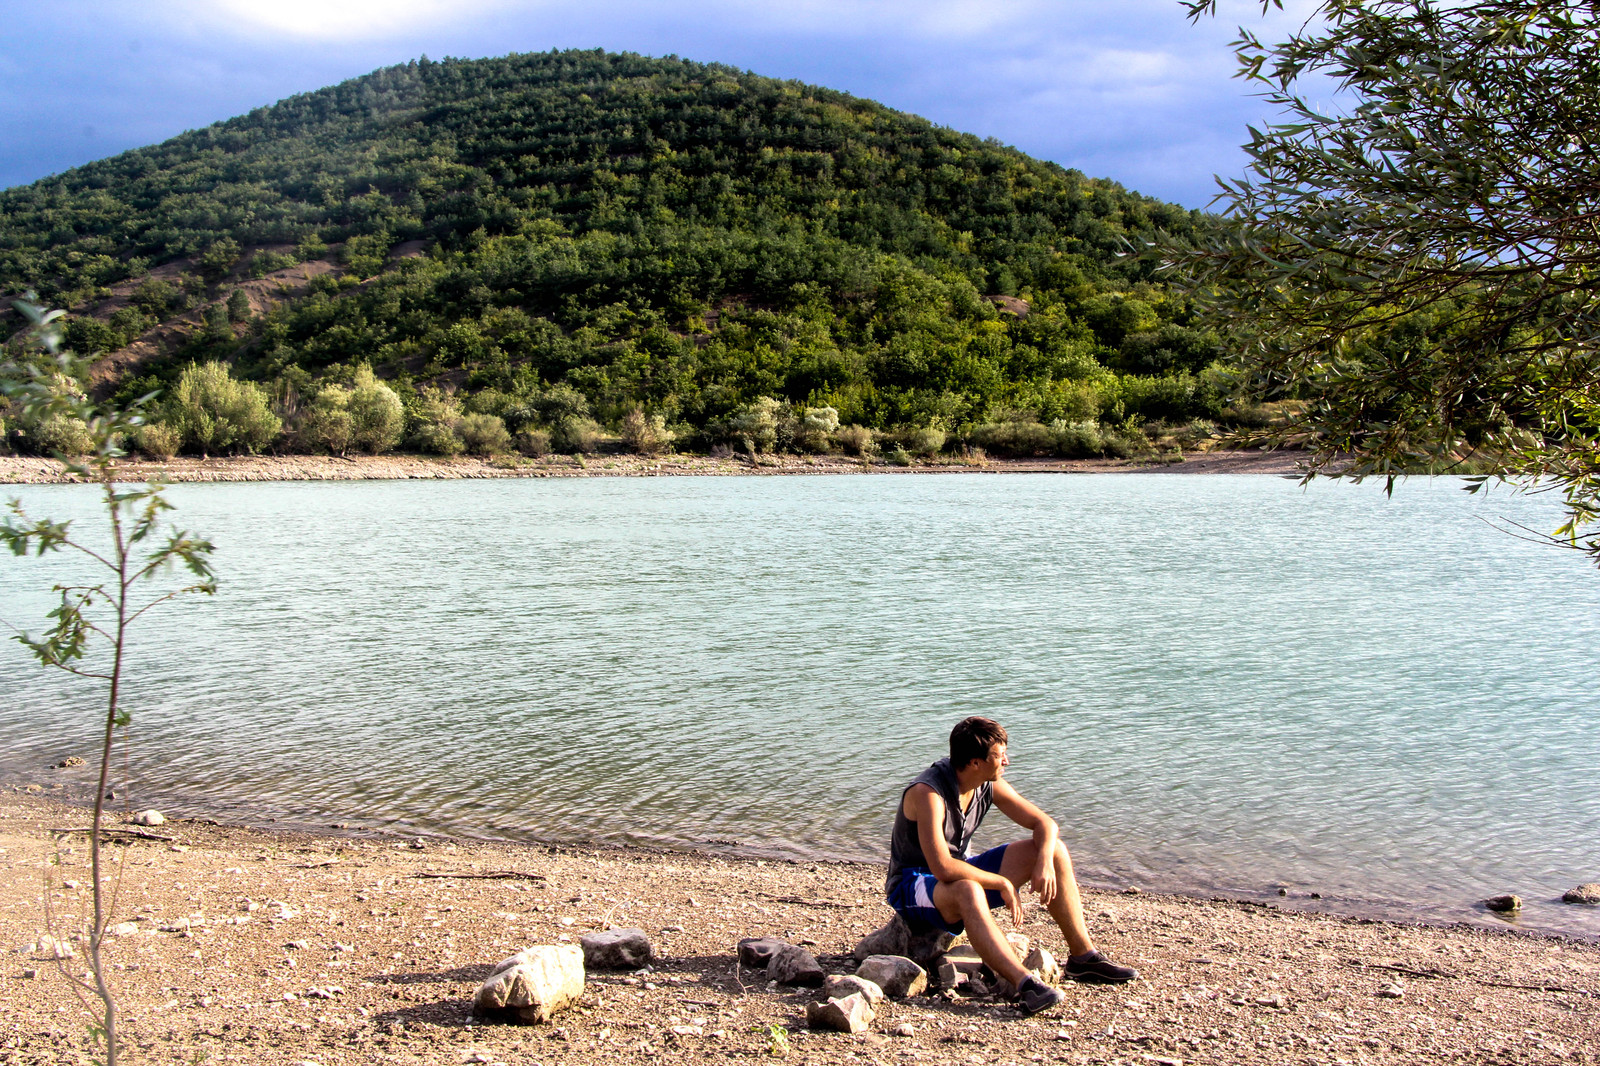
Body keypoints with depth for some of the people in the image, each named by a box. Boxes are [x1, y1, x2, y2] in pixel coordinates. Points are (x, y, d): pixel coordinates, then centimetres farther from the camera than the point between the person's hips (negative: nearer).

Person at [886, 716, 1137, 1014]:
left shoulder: (989, 785, -5)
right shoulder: (928, 793, -30)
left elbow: (1044, 824, 1)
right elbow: (943, 868, -39)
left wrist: (1044, 862, -20)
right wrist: (1003, 883, -29)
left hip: (960, 873, 8)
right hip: (912, 886, -8)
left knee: (1054, 851, -1)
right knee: (967, 891, -44)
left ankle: (1083, 957, 1)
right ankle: (1026, 984, -48)